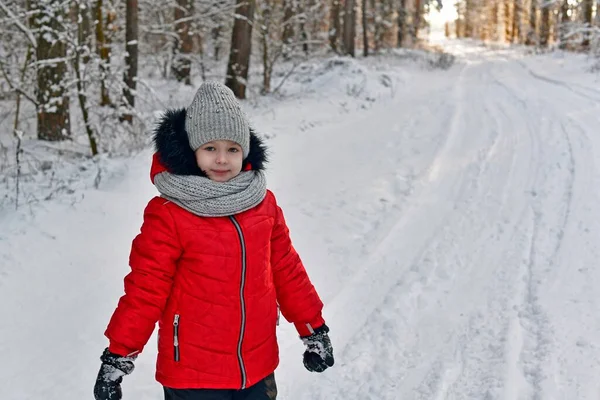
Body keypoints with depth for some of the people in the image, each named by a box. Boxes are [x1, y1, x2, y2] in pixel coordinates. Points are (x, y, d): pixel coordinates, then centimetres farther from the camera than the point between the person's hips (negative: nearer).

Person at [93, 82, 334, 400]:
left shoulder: (263, 203, 1)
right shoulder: (168, 215, -13)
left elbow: (286, 270, 9)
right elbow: (146, 289, -11)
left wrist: (313, 329, 13)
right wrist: (118, 355, -9)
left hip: (258, 369, 5)